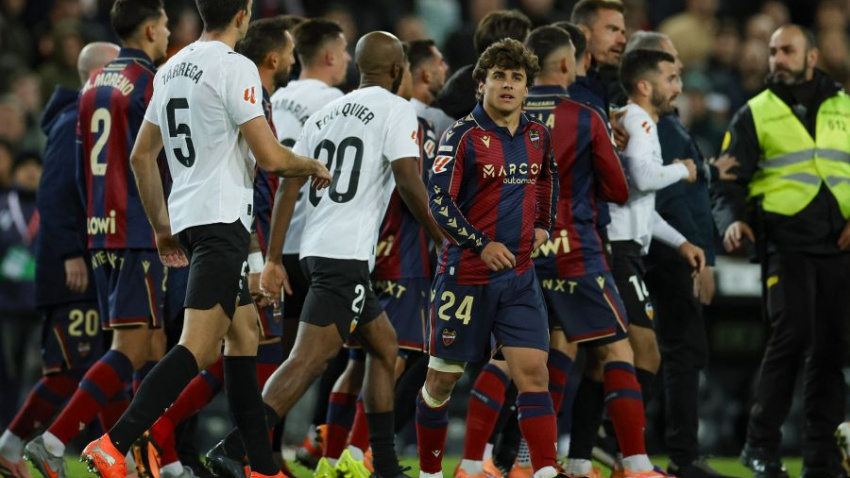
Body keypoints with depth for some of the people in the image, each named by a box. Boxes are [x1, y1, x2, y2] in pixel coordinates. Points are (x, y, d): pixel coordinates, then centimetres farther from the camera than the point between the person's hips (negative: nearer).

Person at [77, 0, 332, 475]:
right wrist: (313, 167, 6)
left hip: (188, 218, 10)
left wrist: (162, 226, 25)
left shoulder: (172, 68, 14)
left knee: (244, 334, 16)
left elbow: (142, 155, 19)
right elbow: (270, 156, -14)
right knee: (199, 347, -14)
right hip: (223, 218, -10)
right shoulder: (236, 67, -12)